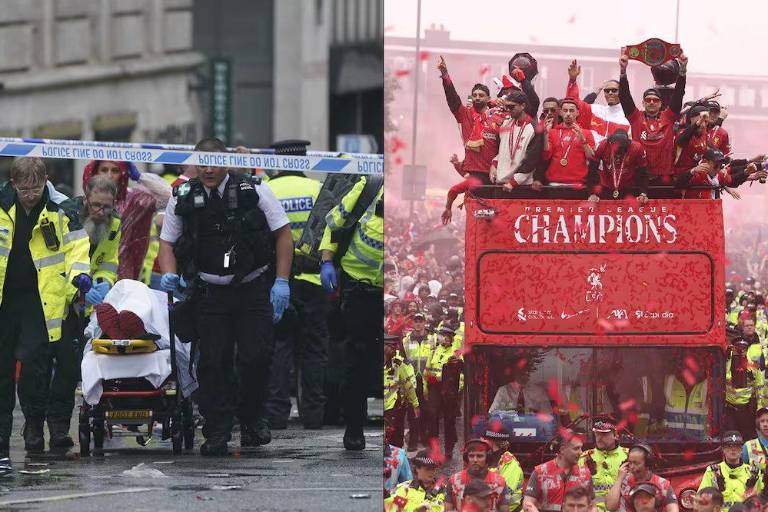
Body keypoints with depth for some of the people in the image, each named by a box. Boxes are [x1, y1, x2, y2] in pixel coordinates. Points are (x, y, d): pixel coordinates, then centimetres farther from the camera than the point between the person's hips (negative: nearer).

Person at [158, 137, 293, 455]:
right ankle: (217, 433, 3)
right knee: (213, 362, -4)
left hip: (254, 287, -1)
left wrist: (281, 281, -6)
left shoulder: (253, 191, -3)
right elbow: (167, 241, 12)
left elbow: (283, 234, 1)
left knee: (256, 357, -9)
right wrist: (170, 274, -7)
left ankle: (252, 418, 14)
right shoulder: (183, 199, 3)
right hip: (210, 292, 2)